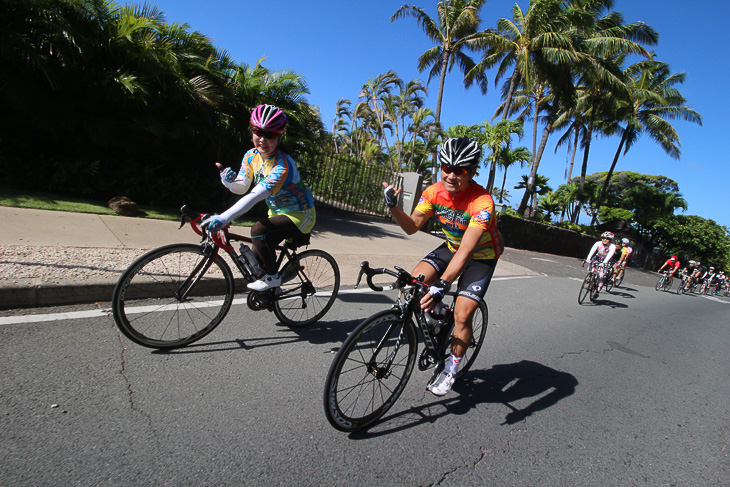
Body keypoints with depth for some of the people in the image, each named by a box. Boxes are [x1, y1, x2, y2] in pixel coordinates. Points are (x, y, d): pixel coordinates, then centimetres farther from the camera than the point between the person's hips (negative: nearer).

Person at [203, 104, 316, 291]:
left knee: (259, 229, -31)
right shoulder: (251, 156, -4)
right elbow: (242, 188, -1)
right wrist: (230, 180, -25)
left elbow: (256, 195, -40)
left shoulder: (283, 165, -30)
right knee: (255, 260, 6)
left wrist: (224, 218, -47)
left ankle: (273, 277, -10)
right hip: (276, 212, 8)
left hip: (300, 215, -8)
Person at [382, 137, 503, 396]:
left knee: (462, 314, -12)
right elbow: (412, 226, -12)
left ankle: (451, 368, 12)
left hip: (481, 255, -5)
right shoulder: (434, 192, -16)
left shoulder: (482, 202, -34)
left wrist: (442, 285, -54)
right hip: (452, 247, 5)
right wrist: (392, 206, -29)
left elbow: (466, 251, -43)